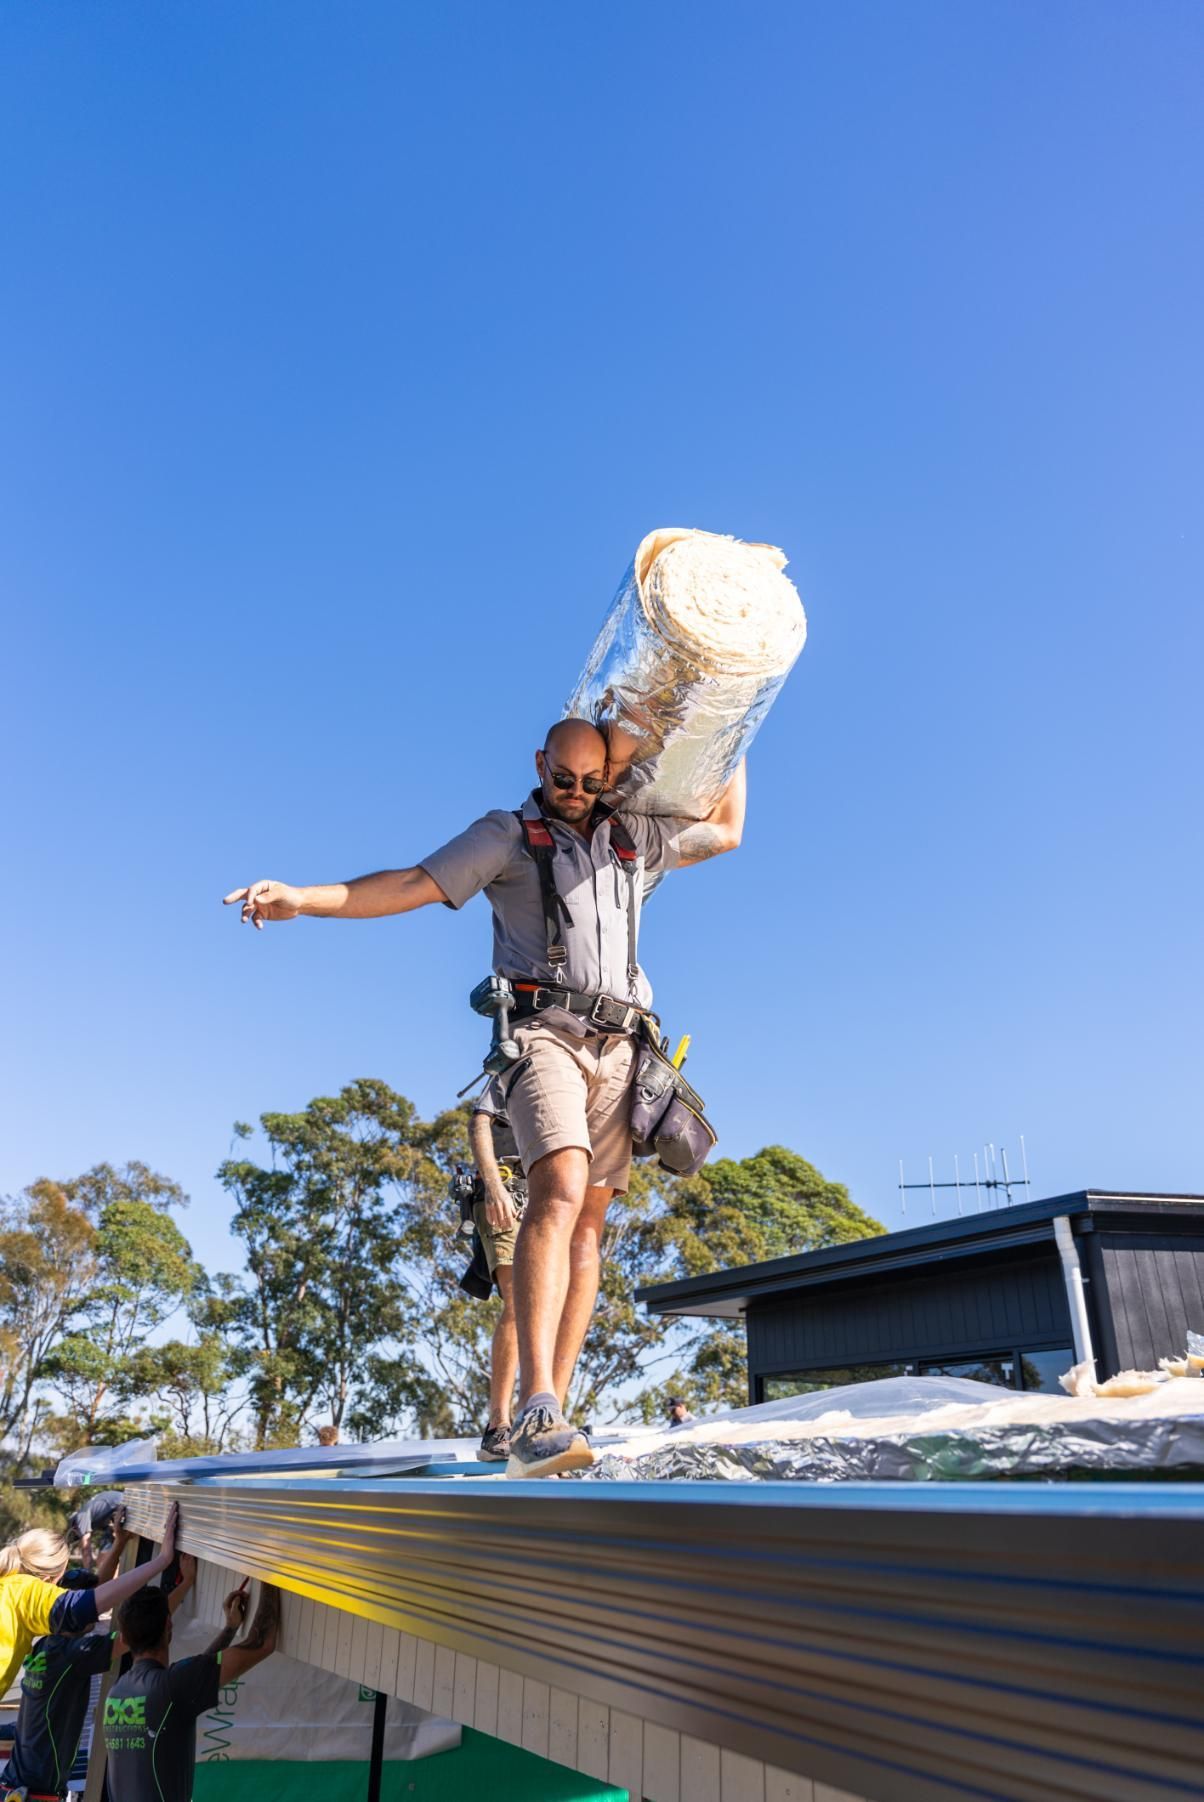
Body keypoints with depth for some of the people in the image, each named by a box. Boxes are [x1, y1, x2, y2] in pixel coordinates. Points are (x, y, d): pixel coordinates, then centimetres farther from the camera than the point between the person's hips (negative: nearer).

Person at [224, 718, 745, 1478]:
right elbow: (412, 885, -1)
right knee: (560, 1188, -27)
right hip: (544, 1031, -5)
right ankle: (535, 1412, -33)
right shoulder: (507, 835, 9)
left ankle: (550, 1417, 1)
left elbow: (726, 832, 35)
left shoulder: (632, 836, 21)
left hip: (618, 1044, 5)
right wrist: (304, 898, -13)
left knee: (589, 1222, -2)